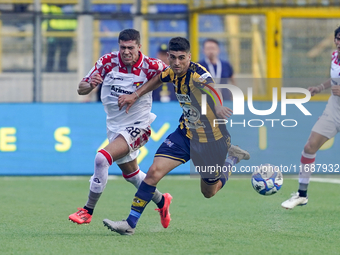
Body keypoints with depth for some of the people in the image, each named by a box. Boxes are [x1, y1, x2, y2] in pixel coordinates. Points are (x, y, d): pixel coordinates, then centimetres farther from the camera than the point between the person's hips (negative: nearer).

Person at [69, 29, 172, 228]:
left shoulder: (150, 66, -17)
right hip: (115, 127, 6)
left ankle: (88, 211, -13)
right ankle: (161, 201, 46)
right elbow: (81, 90, -5)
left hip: (137, 126, -6)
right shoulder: (108, 62, -9)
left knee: (102, 158, -24)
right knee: (130, 173, 20)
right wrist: (89, 85, -28)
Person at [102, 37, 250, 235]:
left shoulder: (198, 74, -29)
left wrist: (218, 106, -73)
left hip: (210, 139, -5)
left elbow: (211, 89, -52)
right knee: (154, 171, -11)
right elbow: (158, 79, 19)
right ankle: (130, 224, -4)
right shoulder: (173, 72, -7)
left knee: (209, 192, 13)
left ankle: (233, 158, 39)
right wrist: (135, 96, 14)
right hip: (186, 133, 6)